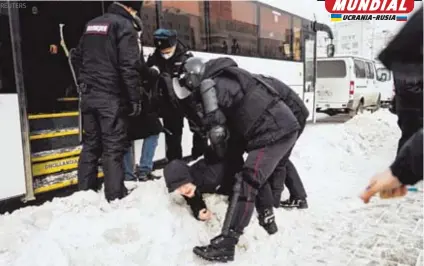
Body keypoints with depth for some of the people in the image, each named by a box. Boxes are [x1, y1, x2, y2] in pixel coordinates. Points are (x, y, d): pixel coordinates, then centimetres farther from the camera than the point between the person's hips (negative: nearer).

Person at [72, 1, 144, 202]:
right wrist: (135, 98, -12)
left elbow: (77, 58, 22)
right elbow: (130, 66, -17)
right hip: (111, 98, -7)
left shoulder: (92, 24, 17)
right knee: (113, 147, -2)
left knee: (90, 144, 14)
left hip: (88, 96, 7)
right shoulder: (124, 25, -8)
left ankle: (85, 191, 22)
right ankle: (115, 195, 3)